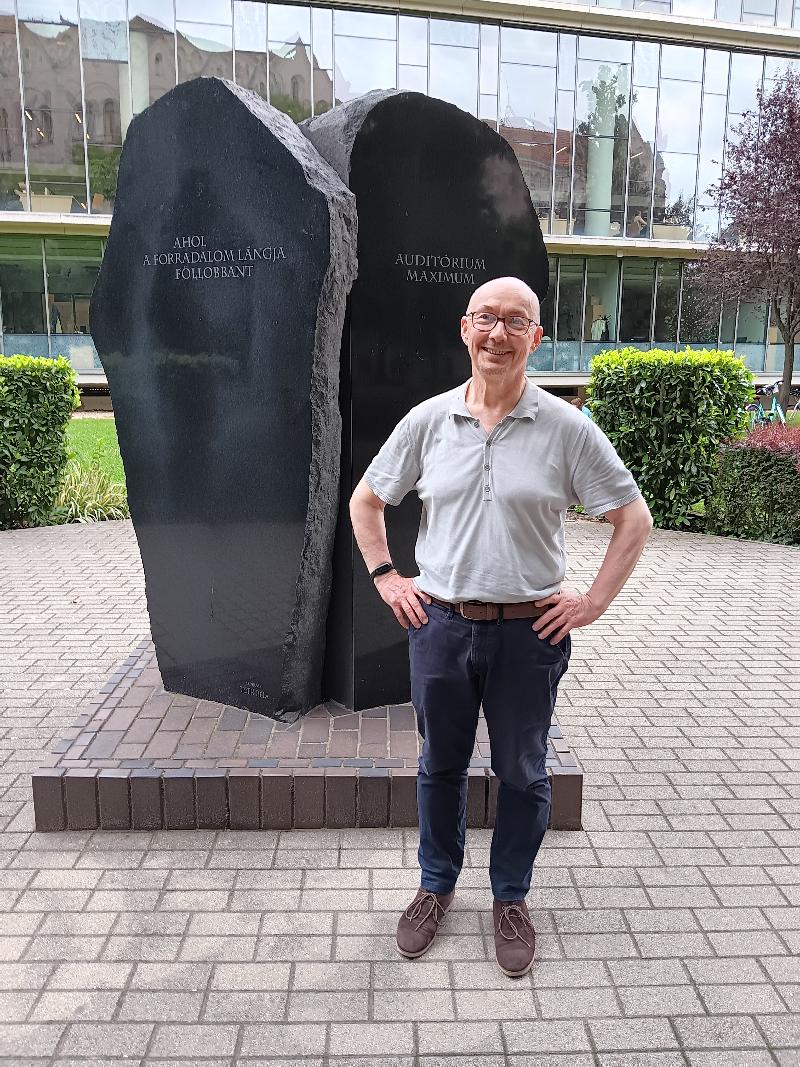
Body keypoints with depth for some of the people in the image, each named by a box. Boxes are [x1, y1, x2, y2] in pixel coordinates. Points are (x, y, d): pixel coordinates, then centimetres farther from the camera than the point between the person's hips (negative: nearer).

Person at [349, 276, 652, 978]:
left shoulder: (566, 428, -6)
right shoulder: (428, 420, 0)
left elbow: (634, 518, 1)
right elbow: (366, 501, 12)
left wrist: (594, 602, -5)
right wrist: (386, 578, 4)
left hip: (530, 631, -1)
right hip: (440, 625, 2)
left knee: (522, 773, 14)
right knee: (441, 764, 17)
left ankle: (511, 899, 38)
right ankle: (437, 886, 41)